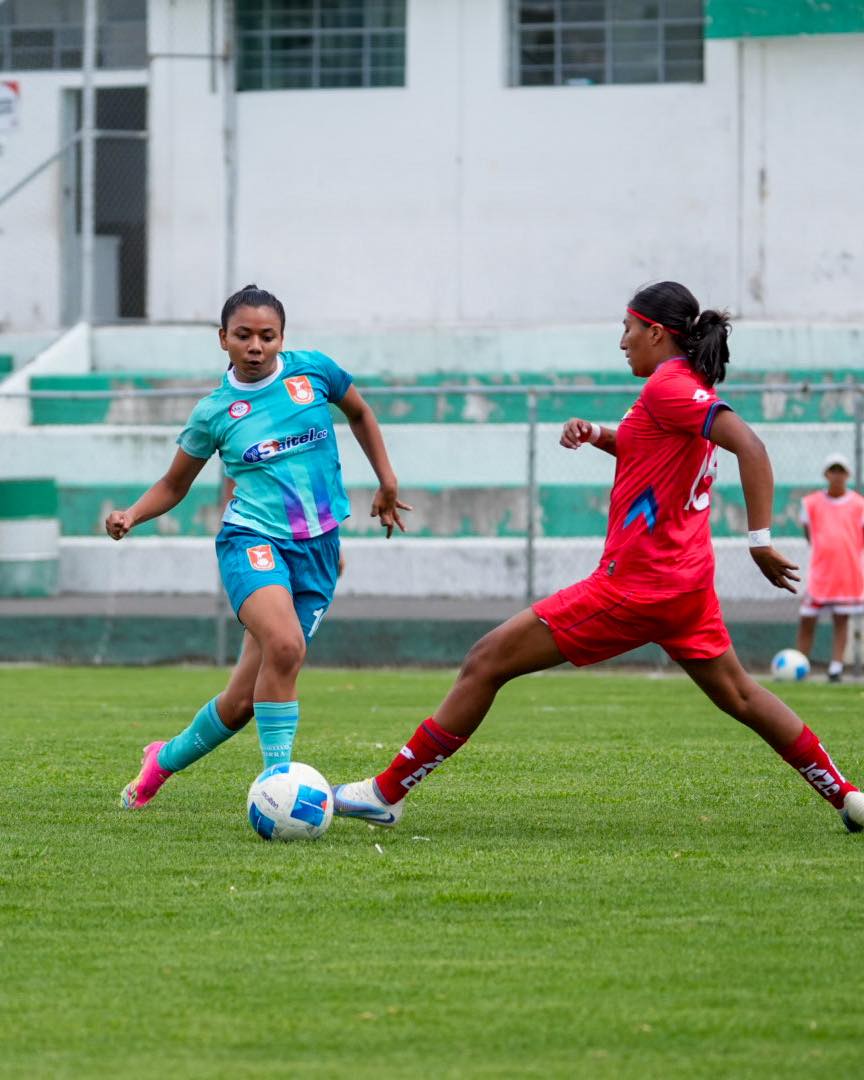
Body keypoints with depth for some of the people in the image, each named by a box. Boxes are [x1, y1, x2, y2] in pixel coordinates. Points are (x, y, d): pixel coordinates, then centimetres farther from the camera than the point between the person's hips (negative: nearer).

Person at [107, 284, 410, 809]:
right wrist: (131, 515, -5)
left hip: (317, 548, 2)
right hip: (252, 539, -2)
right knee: (285, 644, -34)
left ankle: (166, 760, 29)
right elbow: (174, 485, 13)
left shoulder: (313, 371, 3)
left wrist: (387, 482, 21)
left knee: (244, 699, 2)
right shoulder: (214, 412, 2)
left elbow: (360, 414, 23)